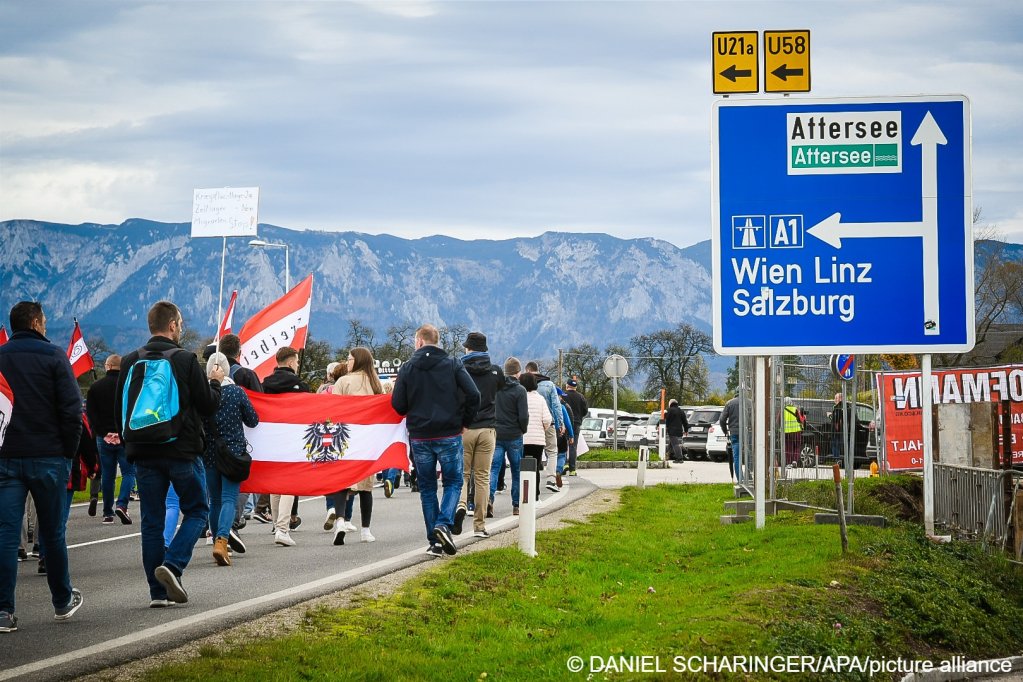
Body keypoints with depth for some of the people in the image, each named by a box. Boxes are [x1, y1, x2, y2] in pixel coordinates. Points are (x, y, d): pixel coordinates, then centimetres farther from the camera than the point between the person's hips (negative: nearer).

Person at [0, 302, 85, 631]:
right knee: (52, 533, 11)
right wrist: (69, 451, 0)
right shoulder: (53, 356, -4)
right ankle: (63, 601, 24)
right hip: (47, 456, -2)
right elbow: (71, 408, -9)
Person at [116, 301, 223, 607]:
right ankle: (172, 565, -10)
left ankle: (158, 592, 8)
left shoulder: (130, 362, 3)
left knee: (152, 520, 8)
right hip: (182, 452, -4)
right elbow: (208, 405, -5)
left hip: (143, 453, 4)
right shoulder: (185, 360, -10)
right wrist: (215, 382, 14)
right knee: (196, 511, 12)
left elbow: (120, 409, 9)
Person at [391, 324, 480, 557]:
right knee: (453, 482, 10)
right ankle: (444, 524, -15)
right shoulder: (453, 364, -1)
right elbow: (473, 394, -9)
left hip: (419, 437, 1)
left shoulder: (407, 368, 0)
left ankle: (434, 542, 7)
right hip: (449, 435, -1)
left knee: (427, 487, 10)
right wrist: (465, 421, 5)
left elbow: (398, 405, -2)